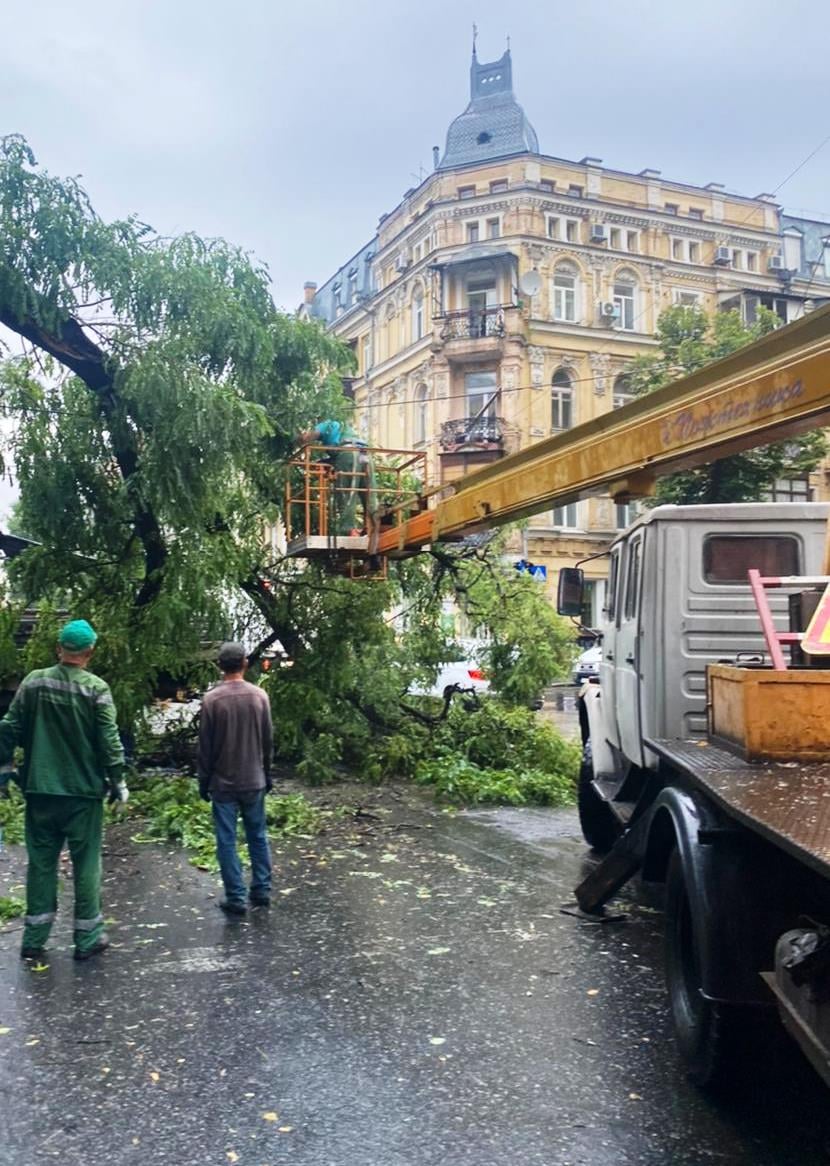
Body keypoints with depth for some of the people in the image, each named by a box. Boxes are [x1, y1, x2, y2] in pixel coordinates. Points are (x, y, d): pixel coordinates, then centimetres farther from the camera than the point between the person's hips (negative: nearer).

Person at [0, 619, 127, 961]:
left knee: (40, 862, 12)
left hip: (40, 789, 3)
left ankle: (34, 939, 17)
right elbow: (109, 740, -9)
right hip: (83, 791, -3)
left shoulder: (33, 682, -2)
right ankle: (87, 938, 14)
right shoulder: (96, 688, -10)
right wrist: (117, 780, 2)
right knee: (86, 863, 7)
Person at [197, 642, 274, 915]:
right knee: (258, 837, 14)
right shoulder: (259, 696, -3)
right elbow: (268, 740, 4)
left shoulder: (212, 699, -11)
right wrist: (267, 775, 15)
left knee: (226, 842, 4)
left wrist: (204, 781, 4)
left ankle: (236, 898, 6)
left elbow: (205, 746, -6)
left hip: (223, 783, -3)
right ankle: (262, 891, 17)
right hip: (254, 781, 3)